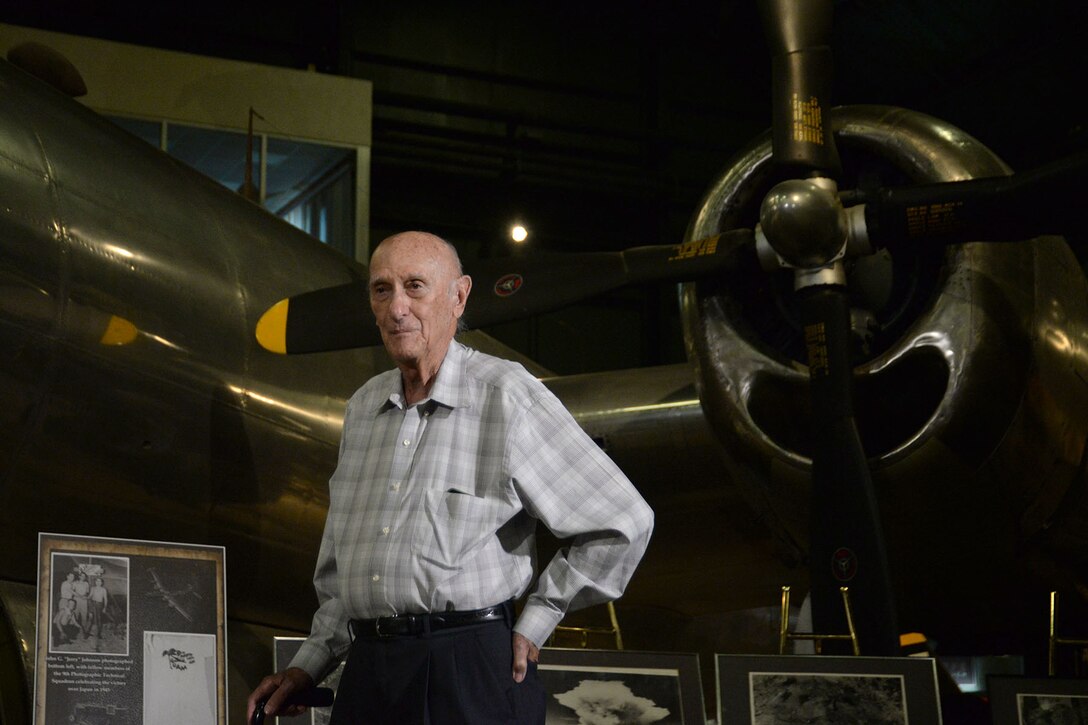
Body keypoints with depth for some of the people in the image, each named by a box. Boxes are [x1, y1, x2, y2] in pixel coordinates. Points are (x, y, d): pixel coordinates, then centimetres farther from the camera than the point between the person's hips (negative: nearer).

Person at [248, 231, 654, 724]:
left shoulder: (507, 396, -6)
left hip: (470, 672, -5)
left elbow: (623, 525, -6)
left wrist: (535, 624, -4)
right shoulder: (362, 407, 14)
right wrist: (309, 665, 16)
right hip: (367, 676, 6)